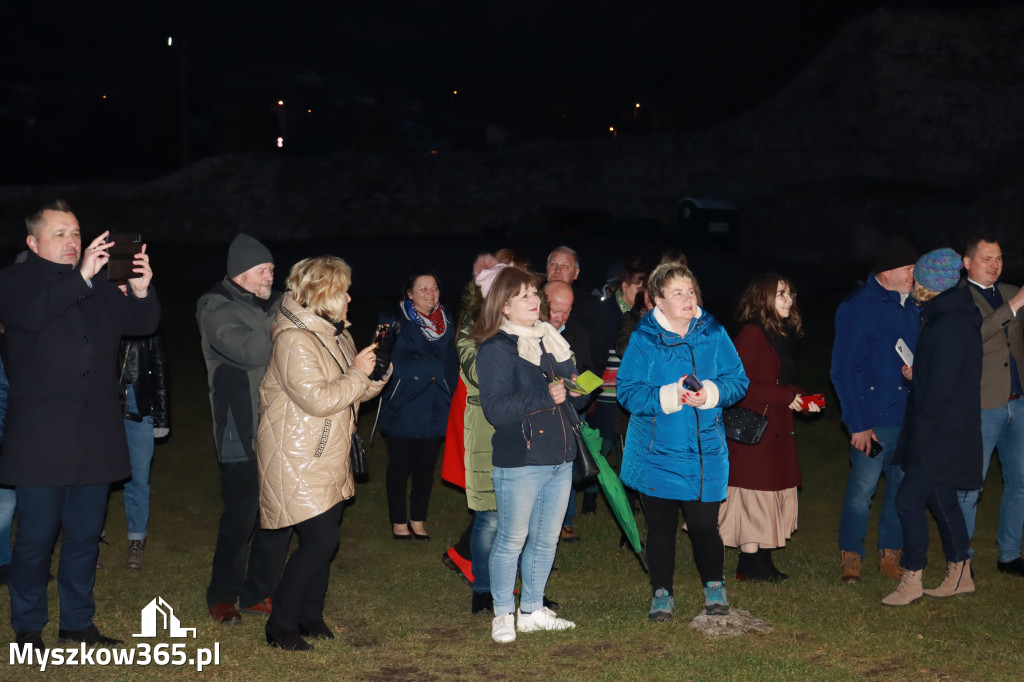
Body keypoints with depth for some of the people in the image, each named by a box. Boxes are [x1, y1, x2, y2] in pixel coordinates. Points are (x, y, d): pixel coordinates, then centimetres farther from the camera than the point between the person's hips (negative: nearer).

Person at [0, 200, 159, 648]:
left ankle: (77, 623, 24)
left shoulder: (99, 285, 13)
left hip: (94, 437, 5)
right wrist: (81, 276, -30)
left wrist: (141, 291, -14)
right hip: (41, 438, -5)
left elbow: (142, 324, 7)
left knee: (85, 536, 12)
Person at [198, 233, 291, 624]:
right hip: (242, 434, -6)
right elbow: (251, 352, -22)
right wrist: (282, 317, -15)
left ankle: (259, 594, 21)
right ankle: (222, 598, 15)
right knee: (241, 515, -2)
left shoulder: (273, 304, 13)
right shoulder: (217, 309, -7)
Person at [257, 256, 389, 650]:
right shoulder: (294, 340, -18)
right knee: (320, 540, -12)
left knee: (324, 541, 11)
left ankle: (311, 617, 24)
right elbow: (318, 400, -25)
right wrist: (357, 373, -15)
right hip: (297, 462, -9)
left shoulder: (337, 336, 12)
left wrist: (376, 371, -1)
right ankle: (281, 627, -1)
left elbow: (356, 392, 18)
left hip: (331, 459, 9)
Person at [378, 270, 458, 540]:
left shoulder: (446, 323, 9)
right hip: (402, 408, -3)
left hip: (434, 409, 3)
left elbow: (451, 363, 12)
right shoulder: (394, 322, -3)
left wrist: (449, 395, 6)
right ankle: (399, 521, 19)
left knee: (426, 466, 10)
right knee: (400, 466, 5)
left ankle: (418, 520, 24)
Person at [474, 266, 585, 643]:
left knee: (546, 539, 14)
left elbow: (572, 394, 21)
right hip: (519, 462, -7)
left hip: (560, 458, 7)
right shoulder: (495, 349, -9)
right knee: (512, 539, 1)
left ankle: (532, 610, 28)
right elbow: (496, 409, -19)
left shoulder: (552, 340, 13)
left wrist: (577, 390, -1)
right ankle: (503, 614, 16)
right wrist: (544, 395, -25)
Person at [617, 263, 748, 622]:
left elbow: (738, 381, 2)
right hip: (656, 454, -1)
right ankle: (661, 593, 27)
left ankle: (714, 587, 30)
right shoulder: (643, 339, -6)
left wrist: (710, 393, -17)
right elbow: (628, 392, -9)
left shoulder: (713, 333, 0)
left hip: (705, 454, 1)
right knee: (660, 526, 9)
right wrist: (669, 396, -23)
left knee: (704, 526, 4)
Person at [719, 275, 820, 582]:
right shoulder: (751, 334, -13)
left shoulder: (785, 335, 15)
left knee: (773, 493, 10)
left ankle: (761, 562, 17)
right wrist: (785, 396, -17)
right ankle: (751, 563, 4)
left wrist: (801, 398, 2)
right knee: (754, 491, -4)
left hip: (778, 427, 9)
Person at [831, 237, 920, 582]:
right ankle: (850, 556, 13)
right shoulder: (858, 308, -8)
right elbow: (843, 370, -9)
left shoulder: (913, 306, 10)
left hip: (909, 417, 6)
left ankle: (891, 554, 24)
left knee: (903, 486, 10)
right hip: (873, 419, -6)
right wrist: (857, 423, -12)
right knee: (862, 487, -2)